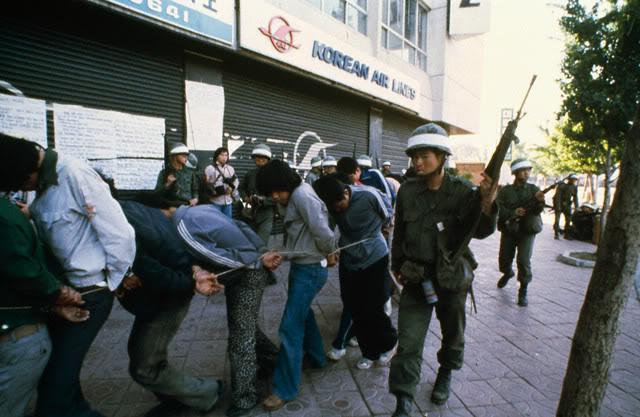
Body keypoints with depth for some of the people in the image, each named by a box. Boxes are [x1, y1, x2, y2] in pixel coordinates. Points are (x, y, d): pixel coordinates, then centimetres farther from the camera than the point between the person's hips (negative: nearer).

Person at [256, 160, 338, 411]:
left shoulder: (301, 195, -19)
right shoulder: (294, 197, 11)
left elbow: (322, 230, -23)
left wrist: (329, 254, -6)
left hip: (310, 269, -10)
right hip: (301, 266, 10)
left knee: (289, 327, -3)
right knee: (303, 314, 25)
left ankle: (284, 389, 11)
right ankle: (316, 358, 46)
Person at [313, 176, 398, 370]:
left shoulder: (369, 195, -24)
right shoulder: (331, 203, -12)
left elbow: (387, 215, -6)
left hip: (374, 258, -4)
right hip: (349, 260, 4)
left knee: (372, 310, 1)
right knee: (355, 310, 8)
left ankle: (389, 343, 31)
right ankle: (370, 351, 30)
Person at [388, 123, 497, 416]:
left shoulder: (461, 192, -11)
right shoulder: (407, 191, -6)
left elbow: (480, 232, -14)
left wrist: (487, 205, -33)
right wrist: (397, 265, 12)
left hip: (452, 276, 0)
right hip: (416, 277, 1)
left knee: (452, 332, 22)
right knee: (408, 342, -1)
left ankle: (445, 373, 51)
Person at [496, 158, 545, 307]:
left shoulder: (533, 189, 0)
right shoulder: (505, 190, -2)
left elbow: (537, 211, -12)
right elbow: (498, 208, -12)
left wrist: (539, 201, -34)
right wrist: (513, 213, -28)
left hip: (527, 231, -1)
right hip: (508, 230, 1)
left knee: (524, 261, -11)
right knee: (504, 259, 12)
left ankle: (523, 291, 5)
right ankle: (507, 273, 46)